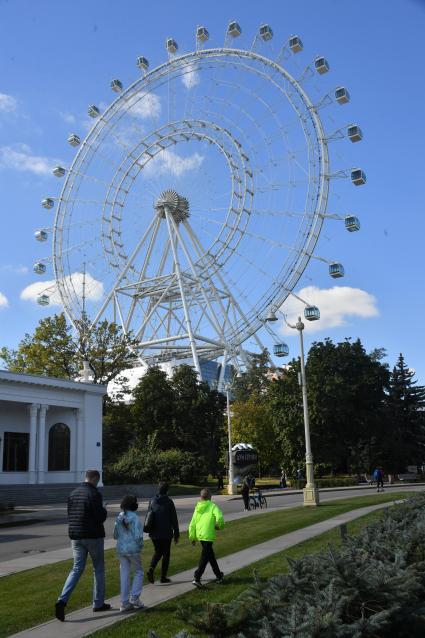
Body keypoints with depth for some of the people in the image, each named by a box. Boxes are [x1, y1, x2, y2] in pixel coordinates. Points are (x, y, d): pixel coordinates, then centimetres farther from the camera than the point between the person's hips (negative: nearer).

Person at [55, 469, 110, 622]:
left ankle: (62, 600, -11)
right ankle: (98, 603, 19)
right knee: (99, 569, 11)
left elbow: (70, 516, 12)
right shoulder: (94, 494, -15)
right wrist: (104, 511, 2)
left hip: (76, 536, 6)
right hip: (93, 536, -5)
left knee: (76, 569, 8)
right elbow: (100, 517, -17)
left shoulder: (73, 494, 7)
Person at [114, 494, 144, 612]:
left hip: (121, 549, 5)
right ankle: (134, 598, 7)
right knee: (138, 572, 14)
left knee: (124, 575, 11)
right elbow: (138, 536, -18)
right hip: (133, 549, -5)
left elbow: (115, 535, 6)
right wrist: (140, 545, 1)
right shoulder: (135, 518, -15)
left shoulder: (119, 518, 0)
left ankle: (124, 603, 14)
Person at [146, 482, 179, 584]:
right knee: (166, 554, 10)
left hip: (154, 533, 4)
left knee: (158, 552, 18)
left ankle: (151, 568, -5)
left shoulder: (153, 501, 2)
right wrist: (176, 534, -1)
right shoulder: (168, 502, -11)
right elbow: (174, 519, -8)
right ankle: (163, 577, 12)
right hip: (166, 533, -4)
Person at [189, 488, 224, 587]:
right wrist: (219, 525, -1)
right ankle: (197, 578, -15)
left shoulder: (198, 508, 10)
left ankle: (218, 575, 36)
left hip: (199, 535, 7)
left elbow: (192, 523, 9)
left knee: (211, 555, 22)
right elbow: (219, 517, -22)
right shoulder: (213, 506, -6)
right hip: (208, 536, -7)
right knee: (204, 557, -4)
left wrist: (192, 537, 16)